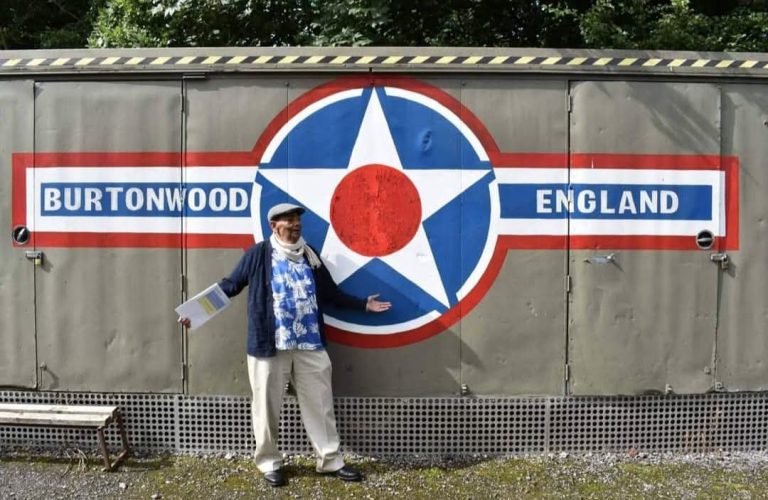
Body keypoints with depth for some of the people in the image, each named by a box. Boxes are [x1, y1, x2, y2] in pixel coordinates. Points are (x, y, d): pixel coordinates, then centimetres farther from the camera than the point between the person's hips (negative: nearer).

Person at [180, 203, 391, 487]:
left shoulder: (309, 255, 10)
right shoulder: (258, 254, -4)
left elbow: (330, 292, 16)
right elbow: (230, 285, 0)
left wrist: (363, 304, 15)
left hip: (310, 346, 4)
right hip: (269, 346, -4)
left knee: (320, 404, 10)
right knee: (267, 407, 8)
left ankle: (331, 461, 23)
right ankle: (269, 463, 27)